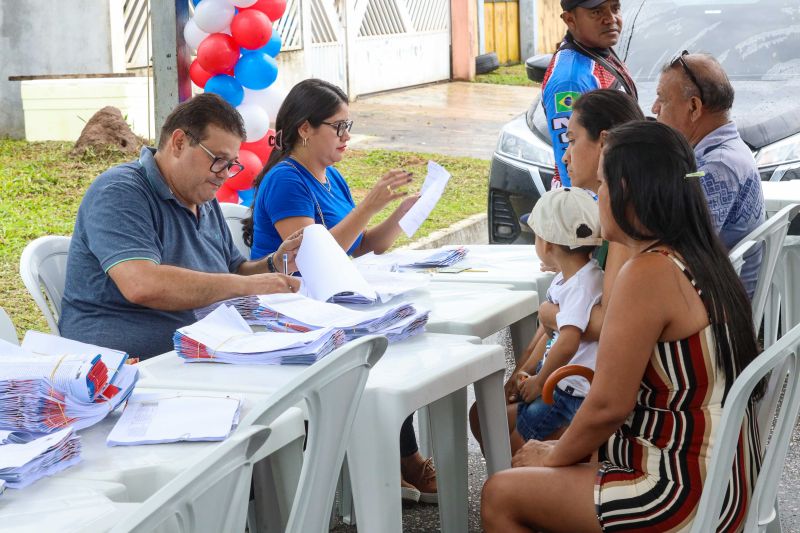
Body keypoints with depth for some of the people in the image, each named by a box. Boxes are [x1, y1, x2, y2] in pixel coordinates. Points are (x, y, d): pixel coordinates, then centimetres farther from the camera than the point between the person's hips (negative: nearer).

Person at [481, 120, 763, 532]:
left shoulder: (647, 275, -21)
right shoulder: (701, 260, 8)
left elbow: (608, 406, -19)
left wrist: (554, 456, 0)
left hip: (687, 498, -10)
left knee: (499, 498, 1)